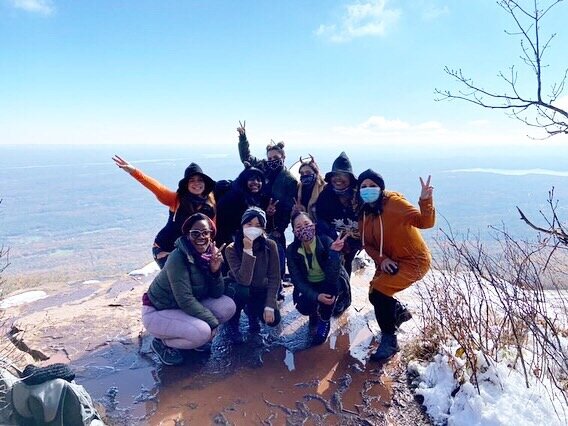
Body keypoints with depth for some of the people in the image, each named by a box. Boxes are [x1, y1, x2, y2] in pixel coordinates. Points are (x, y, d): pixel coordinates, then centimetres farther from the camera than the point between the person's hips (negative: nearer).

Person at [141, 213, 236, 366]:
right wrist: (213, 322, -23)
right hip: (158, 312, -7)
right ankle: (162, 342, 0)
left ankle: (197, 337, 10)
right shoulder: (178, 257, -26)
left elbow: (217, 294, -6)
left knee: (228, 306, -10)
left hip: (186, 309, 7)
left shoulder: (210, 255, -6)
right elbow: (185, 300, -28)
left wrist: (215, 270, -24)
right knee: (203, 332, -28)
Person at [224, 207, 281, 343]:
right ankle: (233, 323, -6)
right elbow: (243, 280, -33)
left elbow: (274, 278, -16)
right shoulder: (232, 249, -24)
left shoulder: (270, 245, -19)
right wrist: (248, 250, -39)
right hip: (238, 289, -2)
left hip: (260, 291, 2)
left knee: (273, 319, -18)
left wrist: (269, 306, -22)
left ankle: (251, 312, 17)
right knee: (242, 290, -36)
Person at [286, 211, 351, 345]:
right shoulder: (292, 250, -15)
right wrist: (316, 296, -32)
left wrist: (334, 253, -50)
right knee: (303, 307, -28)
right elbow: (297, 280, -17)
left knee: (331, 284, -35)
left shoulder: (326, 241, -25)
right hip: (309, 287, 2)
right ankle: (317, 311, 11)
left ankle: (324, 321, -9)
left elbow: (332, 277, -33)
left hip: (332, 285, -1)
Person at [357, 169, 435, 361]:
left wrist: (425, 201, -48)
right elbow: (367, 243, 3)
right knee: (375, 295, 10)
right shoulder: (364, 212, -2)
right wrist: (381, 259, -14)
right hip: (389, 261, 7)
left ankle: (389, 340, 0)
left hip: (414, 260, -7)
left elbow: (424, 222, -30)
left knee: (379, 291, -21)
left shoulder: (394, 202, -21)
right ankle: (400, 312, 44)